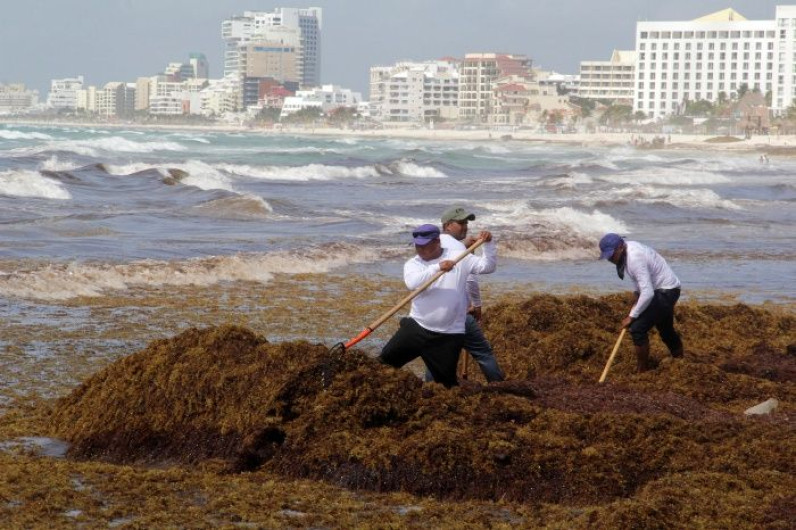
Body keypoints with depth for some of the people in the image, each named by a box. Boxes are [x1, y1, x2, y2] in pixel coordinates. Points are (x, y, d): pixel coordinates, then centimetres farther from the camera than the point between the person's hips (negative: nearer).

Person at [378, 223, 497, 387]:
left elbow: (487, 266, 1)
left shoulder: (458, 258, 1)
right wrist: (437, 267, -31)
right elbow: (413, 282, -20)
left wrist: (488, 244, -14)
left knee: (447, 383, 2)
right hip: (416, 327, 2)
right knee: (383, 363, 2)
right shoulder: (413, 264, 2)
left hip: (448, 336, -2)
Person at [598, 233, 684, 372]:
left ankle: (643, 371, -5)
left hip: (666, 291, -10)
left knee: (638, 328, -16)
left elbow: (648, 293, -33)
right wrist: (637, 298, 5)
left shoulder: (635, 259, -31)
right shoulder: (628, 248, -2)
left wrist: (632, 316, -25)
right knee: (665, 329, 26)